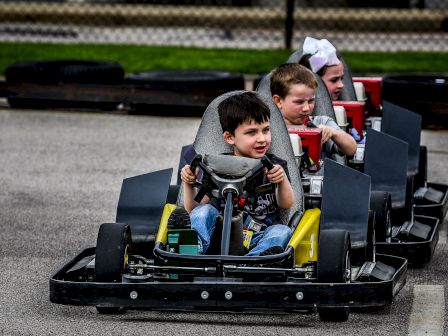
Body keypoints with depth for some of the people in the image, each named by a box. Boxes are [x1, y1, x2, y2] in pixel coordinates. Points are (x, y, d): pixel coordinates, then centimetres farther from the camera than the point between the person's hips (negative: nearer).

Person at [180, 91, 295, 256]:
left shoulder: (274, 166, 10)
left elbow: (286, 204, 0)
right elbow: (193, 209, 6)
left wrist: (283, 180, -18)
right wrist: (188, 185, -13)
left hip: (257, 240, 0)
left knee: (282, 231, -28)